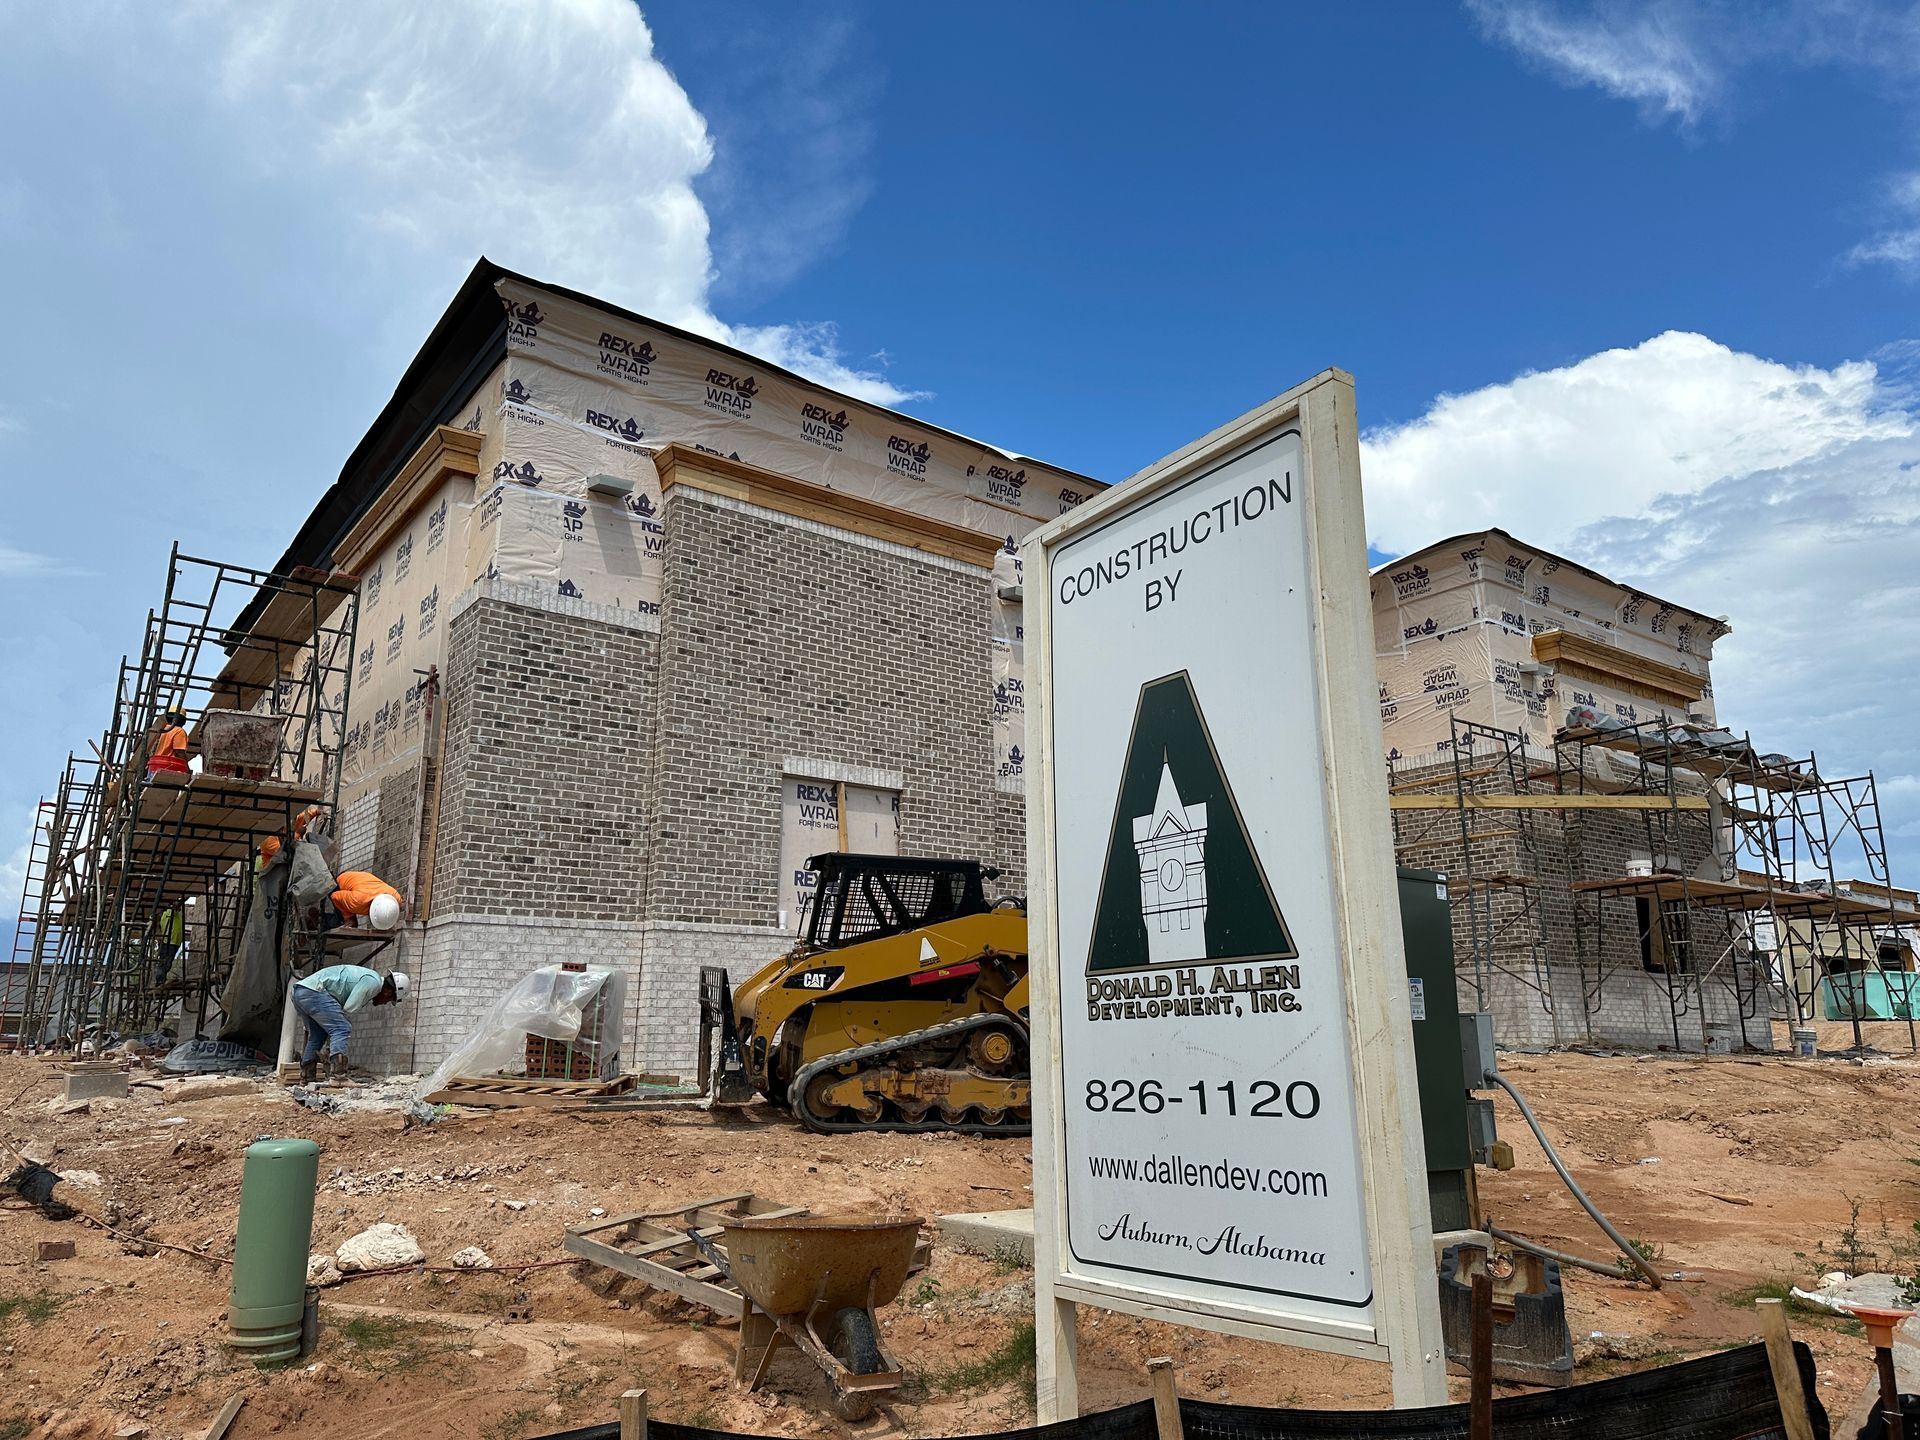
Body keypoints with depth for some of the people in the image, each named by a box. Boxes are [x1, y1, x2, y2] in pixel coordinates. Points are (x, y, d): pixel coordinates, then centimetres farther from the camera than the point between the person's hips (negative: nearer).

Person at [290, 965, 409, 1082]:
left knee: (317, 1034, 23)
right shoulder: (374, 981, -6)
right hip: (313, 991, -11)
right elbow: (349, 1008, -10)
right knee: (342, 1029, -13)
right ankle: (339, 1077, -23)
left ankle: (306, 1079, 25)